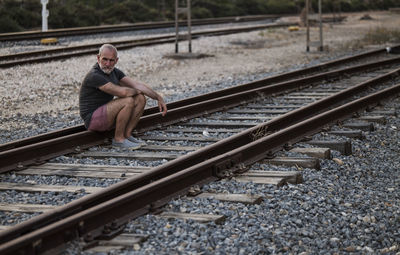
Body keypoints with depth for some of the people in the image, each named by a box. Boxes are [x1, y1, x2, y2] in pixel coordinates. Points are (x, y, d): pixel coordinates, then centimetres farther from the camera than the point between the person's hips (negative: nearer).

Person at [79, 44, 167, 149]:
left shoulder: (115, 72, 6)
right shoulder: (94, 76, -23)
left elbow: (138, 85, 2)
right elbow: (122, 92, -28)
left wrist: (159, 98, -5)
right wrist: (136, 91, -7)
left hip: (107, 116, 9)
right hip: (92, 119, -9)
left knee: (141, 99, 1)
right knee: (128, 101, -27)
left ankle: (127, 134, 0)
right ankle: (118, 139, -14)